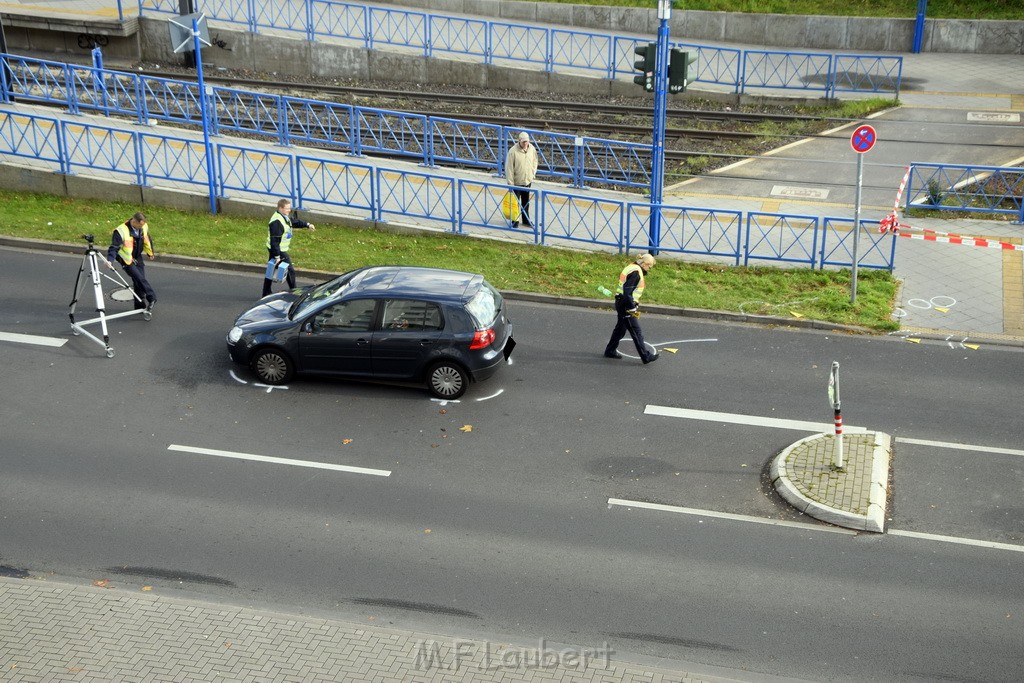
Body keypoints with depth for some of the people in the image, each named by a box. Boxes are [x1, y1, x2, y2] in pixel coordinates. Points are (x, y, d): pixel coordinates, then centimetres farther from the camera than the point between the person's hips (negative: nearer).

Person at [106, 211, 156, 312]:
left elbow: (147, 240, 13)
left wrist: (150, 252, 26)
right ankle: (151, 298, -3)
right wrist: (110, 260, -42)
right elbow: (114, 247, -28)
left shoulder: (144, 227, -7)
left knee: (139, 281, 5)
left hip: (137, 257, 6)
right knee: (139, 279, -14)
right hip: (126, 259, -6)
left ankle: (140, 306, 14)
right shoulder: (121, 231, -26)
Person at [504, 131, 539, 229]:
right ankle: (515, 221, 19)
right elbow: (509, 168, -17)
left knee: (526, 202, 18)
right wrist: (510, 183, -17)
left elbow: (535, 162, 13)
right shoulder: (513, 151, -21)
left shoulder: (532, 149, -5)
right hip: (516, 182, -5)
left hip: (528, 181, 5)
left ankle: (526, 219, 32)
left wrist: (532, 174, 6)